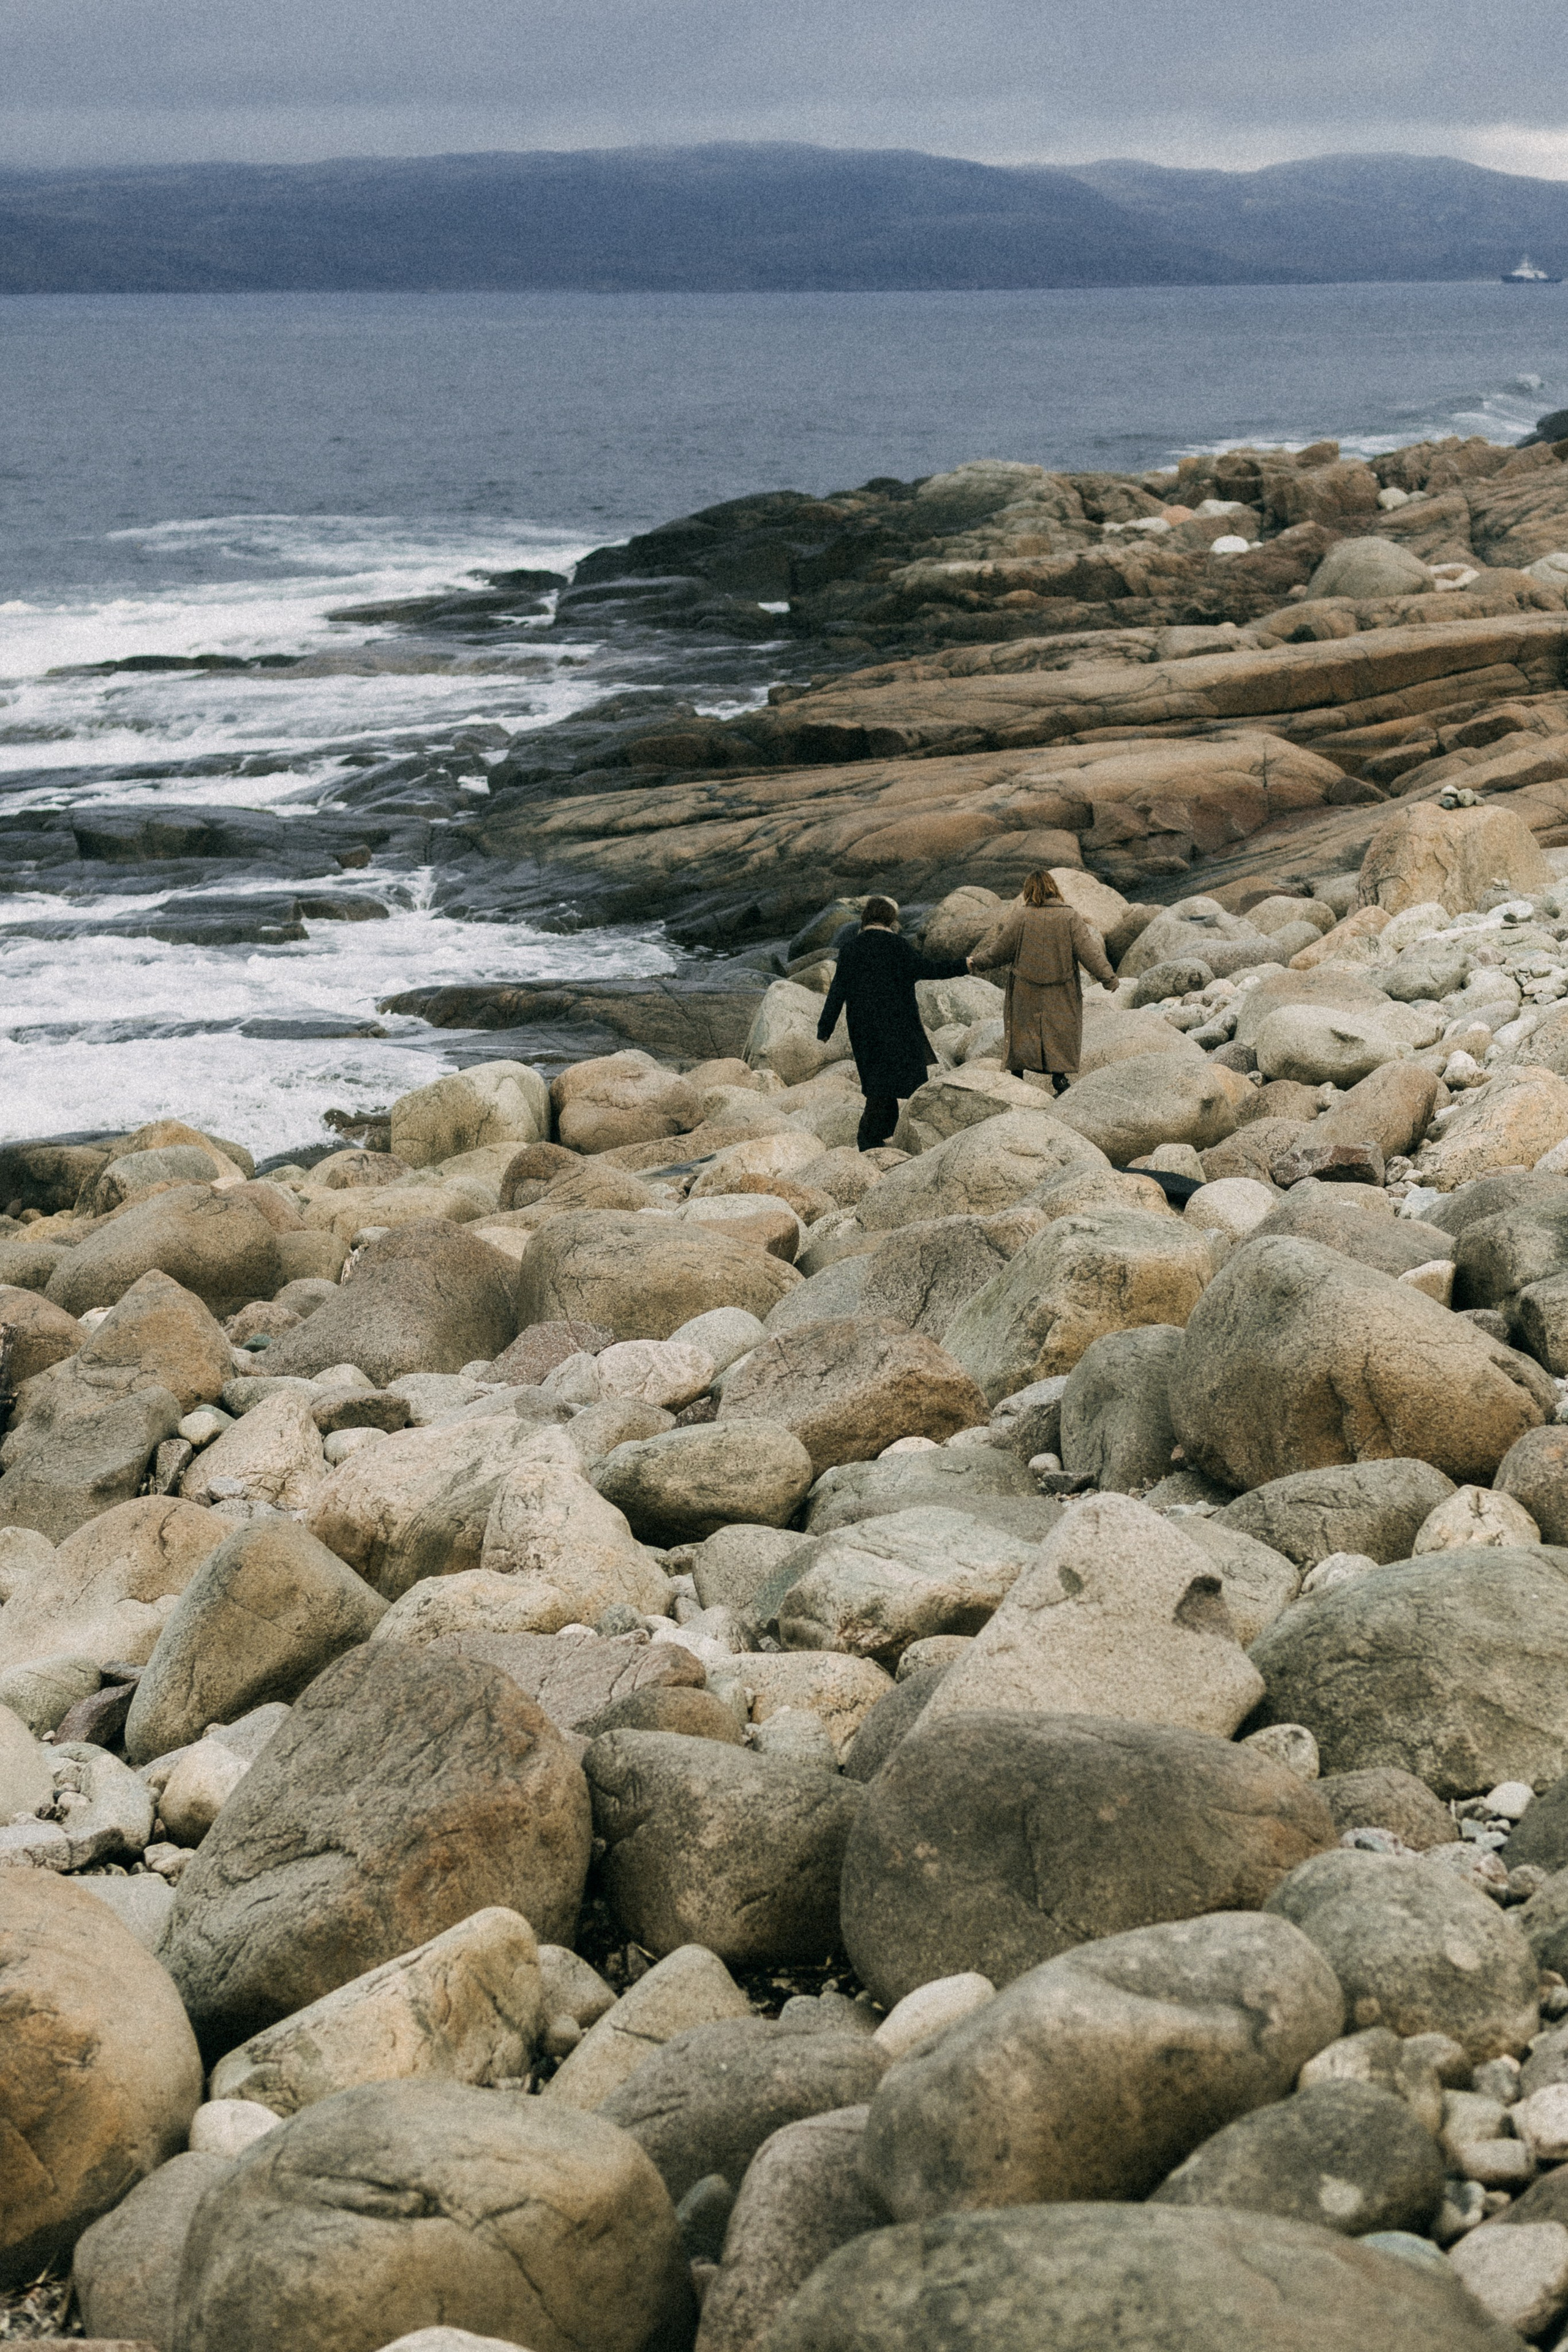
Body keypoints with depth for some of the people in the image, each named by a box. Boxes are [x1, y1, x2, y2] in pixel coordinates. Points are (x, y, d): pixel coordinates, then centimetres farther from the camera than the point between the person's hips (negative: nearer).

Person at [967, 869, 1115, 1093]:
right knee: (1060, 1030, 10)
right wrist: (1107, 977, -2)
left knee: (1022, 1026, 14)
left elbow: (1001, 950, -4)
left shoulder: (1021, 917, -11)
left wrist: (977, 963, 12)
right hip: (1060, 990, 0)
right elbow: (1088, 951, -9)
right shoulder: (1070, 918, -9)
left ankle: (1017, 1072, 19)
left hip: (1026, 990, 0)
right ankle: (1059, 1074, 4)